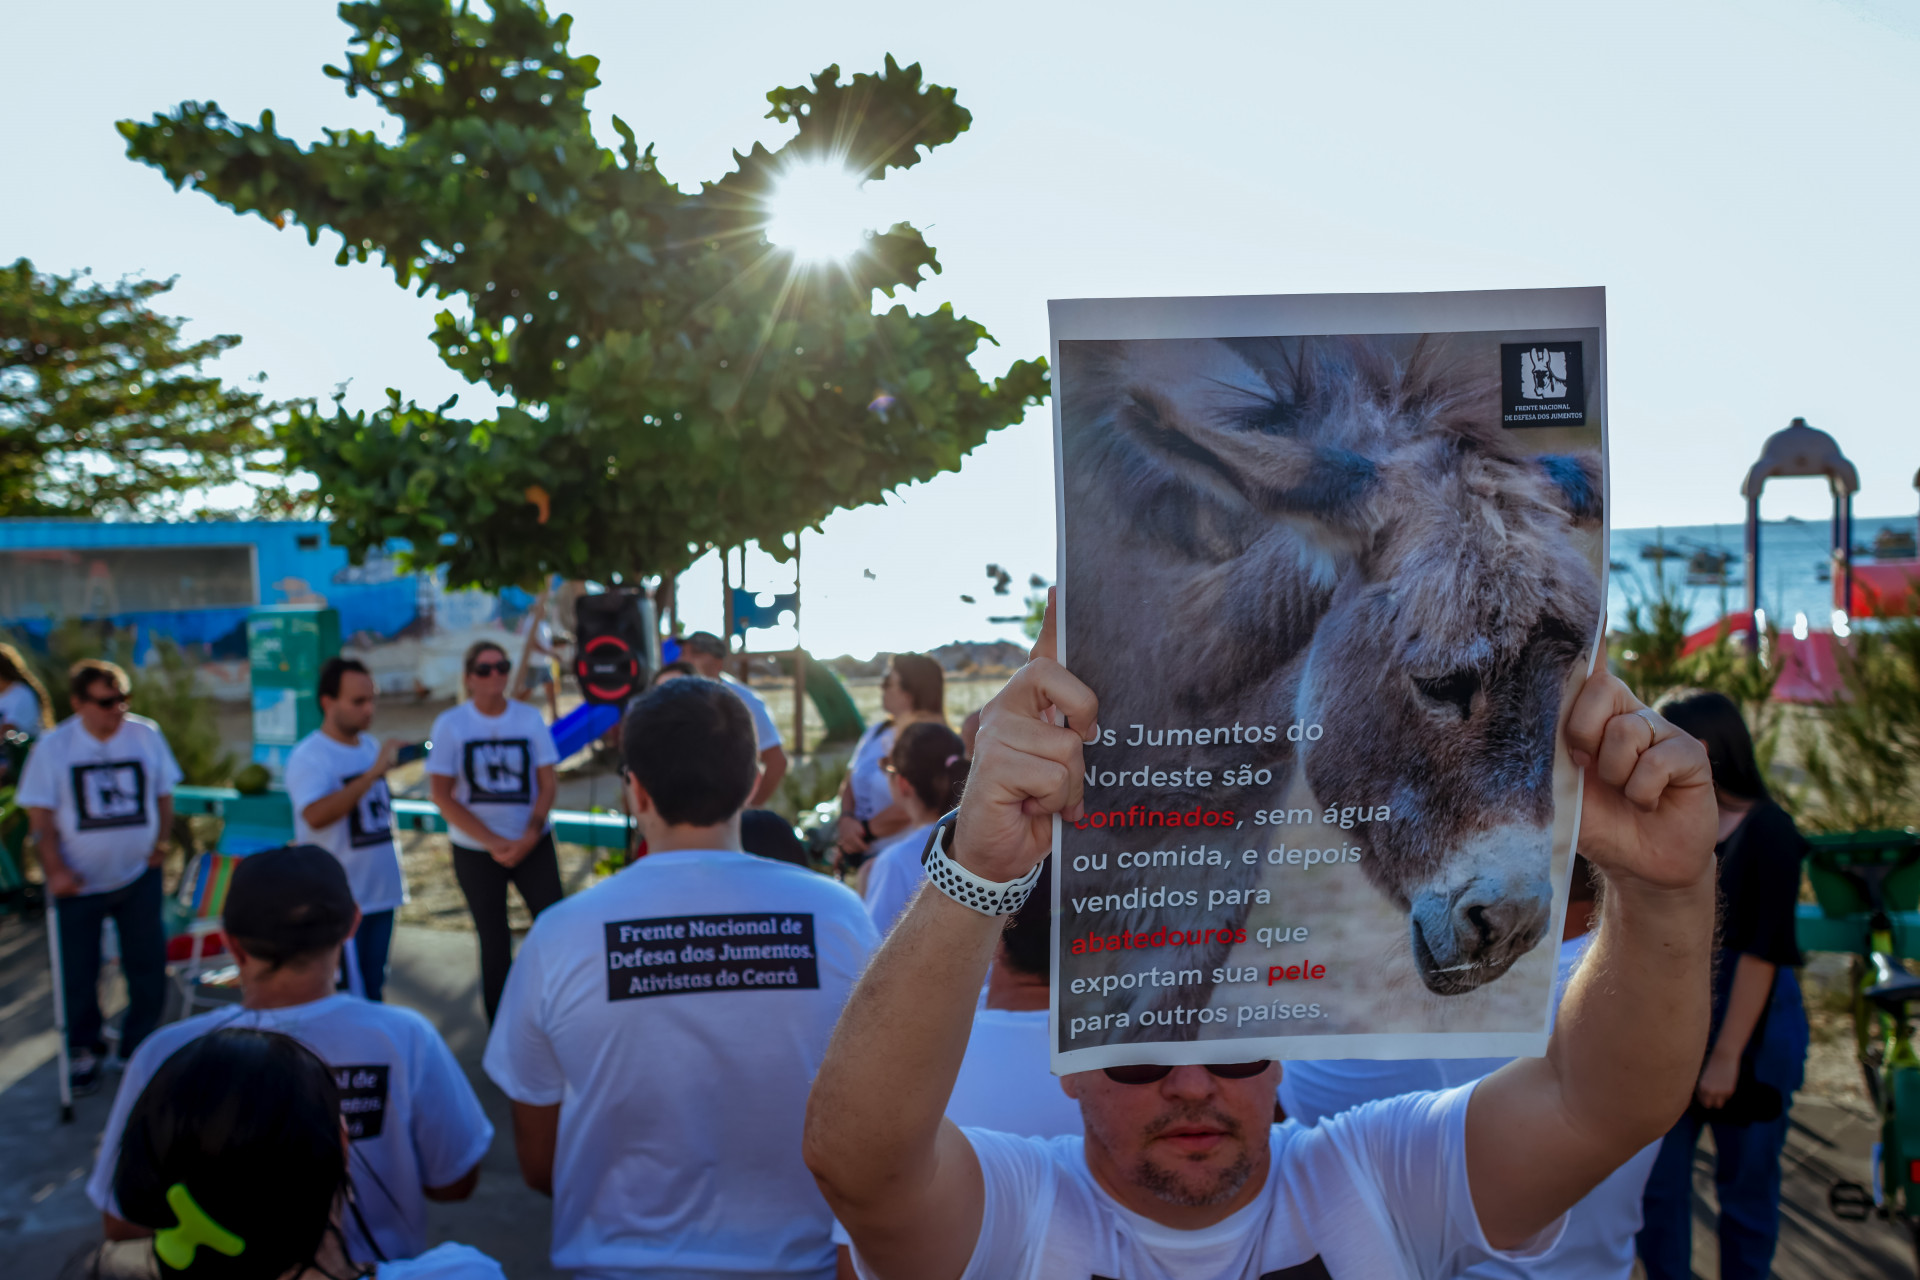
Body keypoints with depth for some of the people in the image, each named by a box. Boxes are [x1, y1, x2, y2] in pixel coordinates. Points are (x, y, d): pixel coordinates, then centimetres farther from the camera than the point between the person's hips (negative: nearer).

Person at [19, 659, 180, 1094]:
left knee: (148, 968, 4)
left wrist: (159, 844, -1)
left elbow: (164, 796, 7)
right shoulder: (53, 745, -7)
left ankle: (139, 1048, 22)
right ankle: (86, 1050, 30)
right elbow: (40, 817, -5)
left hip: (138, 876, 1)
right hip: (78, 881, -1)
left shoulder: (146, 735, -3)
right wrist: (56, 869, -12)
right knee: (78, 975, 9)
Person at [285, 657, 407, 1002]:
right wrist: (373, 774, -34)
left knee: (374, 987, 16)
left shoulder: (371, 746, 10)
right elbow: (316, 815, -33)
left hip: (381, 892, 7)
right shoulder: (308, 757, -15)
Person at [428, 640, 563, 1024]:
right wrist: (493, 842, -13)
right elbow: (442, 796, -7)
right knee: (494, 943, 6)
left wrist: (530, 837, -13)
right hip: (475, 849, -1)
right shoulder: (450, 724, -4)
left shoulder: (529, 718, 0)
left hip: (533, 844, 1)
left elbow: (548, 783, 1)